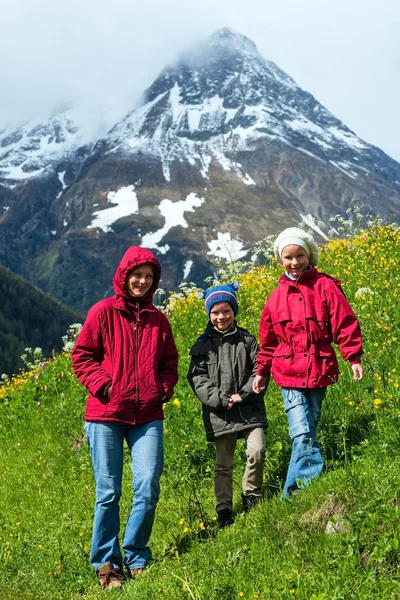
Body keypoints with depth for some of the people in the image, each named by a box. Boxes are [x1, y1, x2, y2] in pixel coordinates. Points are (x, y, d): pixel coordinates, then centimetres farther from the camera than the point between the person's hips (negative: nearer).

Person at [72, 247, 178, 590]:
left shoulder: (158, 319, 12)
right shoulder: (103, 312, 1)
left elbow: (169, 362, 19)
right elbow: (82, 355, 2)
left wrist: (163, 389, 2)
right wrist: (103, 384, -9)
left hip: (148, 416, 3)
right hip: (106, 414, -3)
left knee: (148, 488, -4)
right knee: (108, 492, 3)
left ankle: (137, 560, 14)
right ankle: (106, 565, 17)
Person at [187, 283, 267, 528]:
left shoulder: (247, 339, 4)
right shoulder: (202, 345, 3)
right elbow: (198, 379, -3)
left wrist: (243, 396, -13)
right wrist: (221, 400, -14)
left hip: (250, 409, 0)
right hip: (219, 414, 0)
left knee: (257, 452, -15)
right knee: (223, 464, 8)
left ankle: (251, 495, 11)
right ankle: (224, 511, 20)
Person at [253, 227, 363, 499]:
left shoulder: (325, 285, -2)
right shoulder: (277, 295, 8)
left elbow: (345, 323, -4)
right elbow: (268, 339, 17)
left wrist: (354, 357, -11)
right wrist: (262, 371, 19)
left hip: (319, 372, -1)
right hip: (290, 373, 1)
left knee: (305, 433, 6)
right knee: (303, 434, -12)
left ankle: (293, 494, 17)